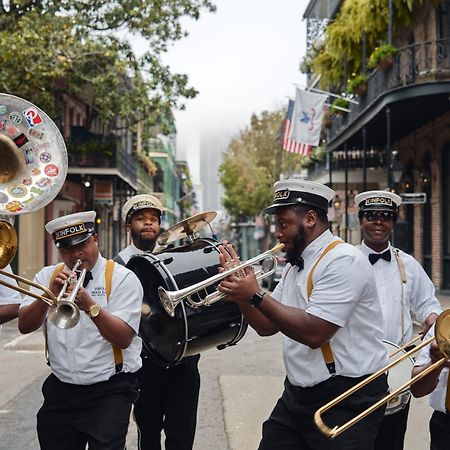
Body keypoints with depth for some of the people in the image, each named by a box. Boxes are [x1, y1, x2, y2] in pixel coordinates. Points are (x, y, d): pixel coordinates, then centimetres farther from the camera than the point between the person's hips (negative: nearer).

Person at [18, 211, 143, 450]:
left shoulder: (122, 278, -5)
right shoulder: (47, 276, 8)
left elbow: (124, 339, -15)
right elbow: (24, 326, -4)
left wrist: (91, 306, -28)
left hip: (109, 391, -4)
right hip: (60, 391, 4)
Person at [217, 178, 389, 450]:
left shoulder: (343, 260, -17)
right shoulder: (294, 266, 12)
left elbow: (313, 333, -26)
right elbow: (267, 327, 15)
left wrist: (256, 295, -20)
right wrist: (240, 288, 0)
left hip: (346, 400, -8)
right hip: (297, 395, 8)